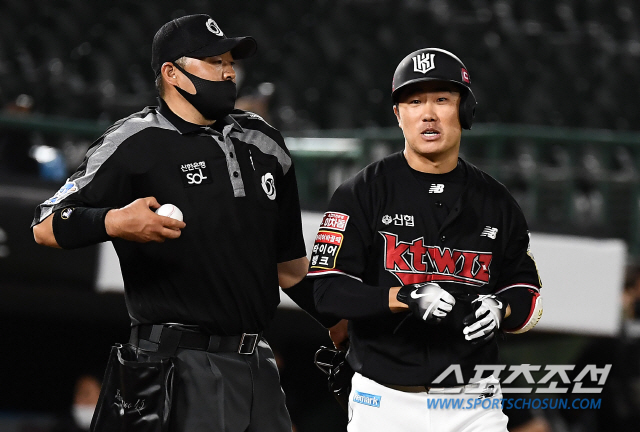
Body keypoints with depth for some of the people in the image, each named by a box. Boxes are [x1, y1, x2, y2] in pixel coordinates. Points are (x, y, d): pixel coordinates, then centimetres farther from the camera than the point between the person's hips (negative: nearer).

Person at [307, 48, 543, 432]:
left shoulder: (495, 202, 8)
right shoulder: (363, 193, -1)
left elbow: (527, 292, 13)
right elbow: (328, 290, -8)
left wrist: (501, 310, -10)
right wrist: (404, 297, -23)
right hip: (385, 400, -2)